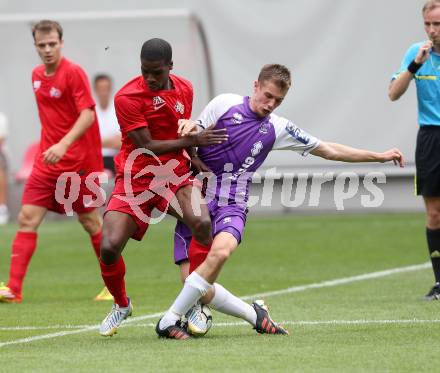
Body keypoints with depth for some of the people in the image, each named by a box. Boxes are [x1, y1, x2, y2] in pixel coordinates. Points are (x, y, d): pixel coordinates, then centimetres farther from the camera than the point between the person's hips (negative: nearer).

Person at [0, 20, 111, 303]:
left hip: (77, 161, -6)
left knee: (90, 221, 4)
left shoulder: (73, 73, -12)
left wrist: (63, 145, -33)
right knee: (27, 219, -5)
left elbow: (87, 115, -21)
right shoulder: (37, 75, 10)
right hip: (47, 161, 6)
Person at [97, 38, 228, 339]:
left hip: (175, 175, 3)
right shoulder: (127, 97, -14)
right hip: (136, 178, -3)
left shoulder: (185, 89, 4)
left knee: (202, 223, -27)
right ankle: (122, 305, 16)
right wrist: (193, 141, -17)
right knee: (109, 247, -16)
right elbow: (147, 146, -17)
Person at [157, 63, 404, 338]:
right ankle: (254, 314, 15)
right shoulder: (225, 104, 2)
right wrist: (188, 128, -18)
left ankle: (169, 320, -23)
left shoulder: (277, 128, 8)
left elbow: (330, 151, 15)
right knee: (198, 287, -12)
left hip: (231, 205, 1)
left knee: (220, 251, -34)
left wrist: (380, 156, 14)